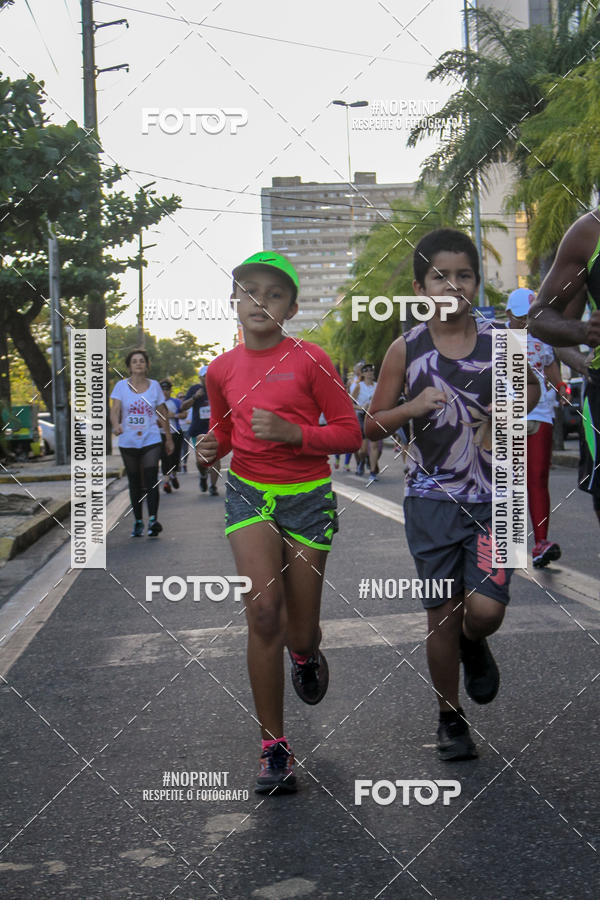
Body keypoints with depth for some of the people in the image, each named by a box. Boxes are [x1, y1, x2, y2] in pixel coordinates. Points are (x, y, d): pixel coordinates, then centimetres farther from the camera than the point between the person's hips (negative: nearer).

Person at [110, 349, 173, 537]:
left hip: (151, 440, -1)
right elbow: (115, 410, -7)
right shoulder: (121, 386, 2)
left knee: (151, 480, -15)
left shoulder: (154, 386, 5)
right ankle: (138, 521, 16)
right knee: (134, 482, 7)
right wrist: (116, 424, -29)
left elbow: (162, 414, 13)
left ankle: (153, 519, -21)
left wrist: (169, 438, 15)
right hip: (128, 442, 1)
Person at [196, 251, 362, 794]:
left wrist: (292, 432, -21)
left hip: (308, 498, -2)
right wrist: (213, 447, -1)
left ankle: (306, 654, 46)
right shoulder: (222, 370, 4)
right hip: (249, 495, 2)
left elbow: (350, 433, -6)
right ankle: (275, 748, -6)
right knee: (263, 611, -15)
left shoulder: (309, 360, -7)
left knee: (300, 631, 4)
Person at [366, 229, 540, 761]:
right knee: (443, 615, 6)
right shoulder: (406, 350, -2)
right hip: (432, 501, 0)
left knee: (485, 611, -12)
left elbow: (530, 388, 17)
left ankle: (474, 646, 26)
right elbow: (371, 426, 3)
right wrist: (412, 408, -16)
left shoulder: (499, 341, -1)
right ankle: (450, 718, 26)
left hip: (492, 500, 0)